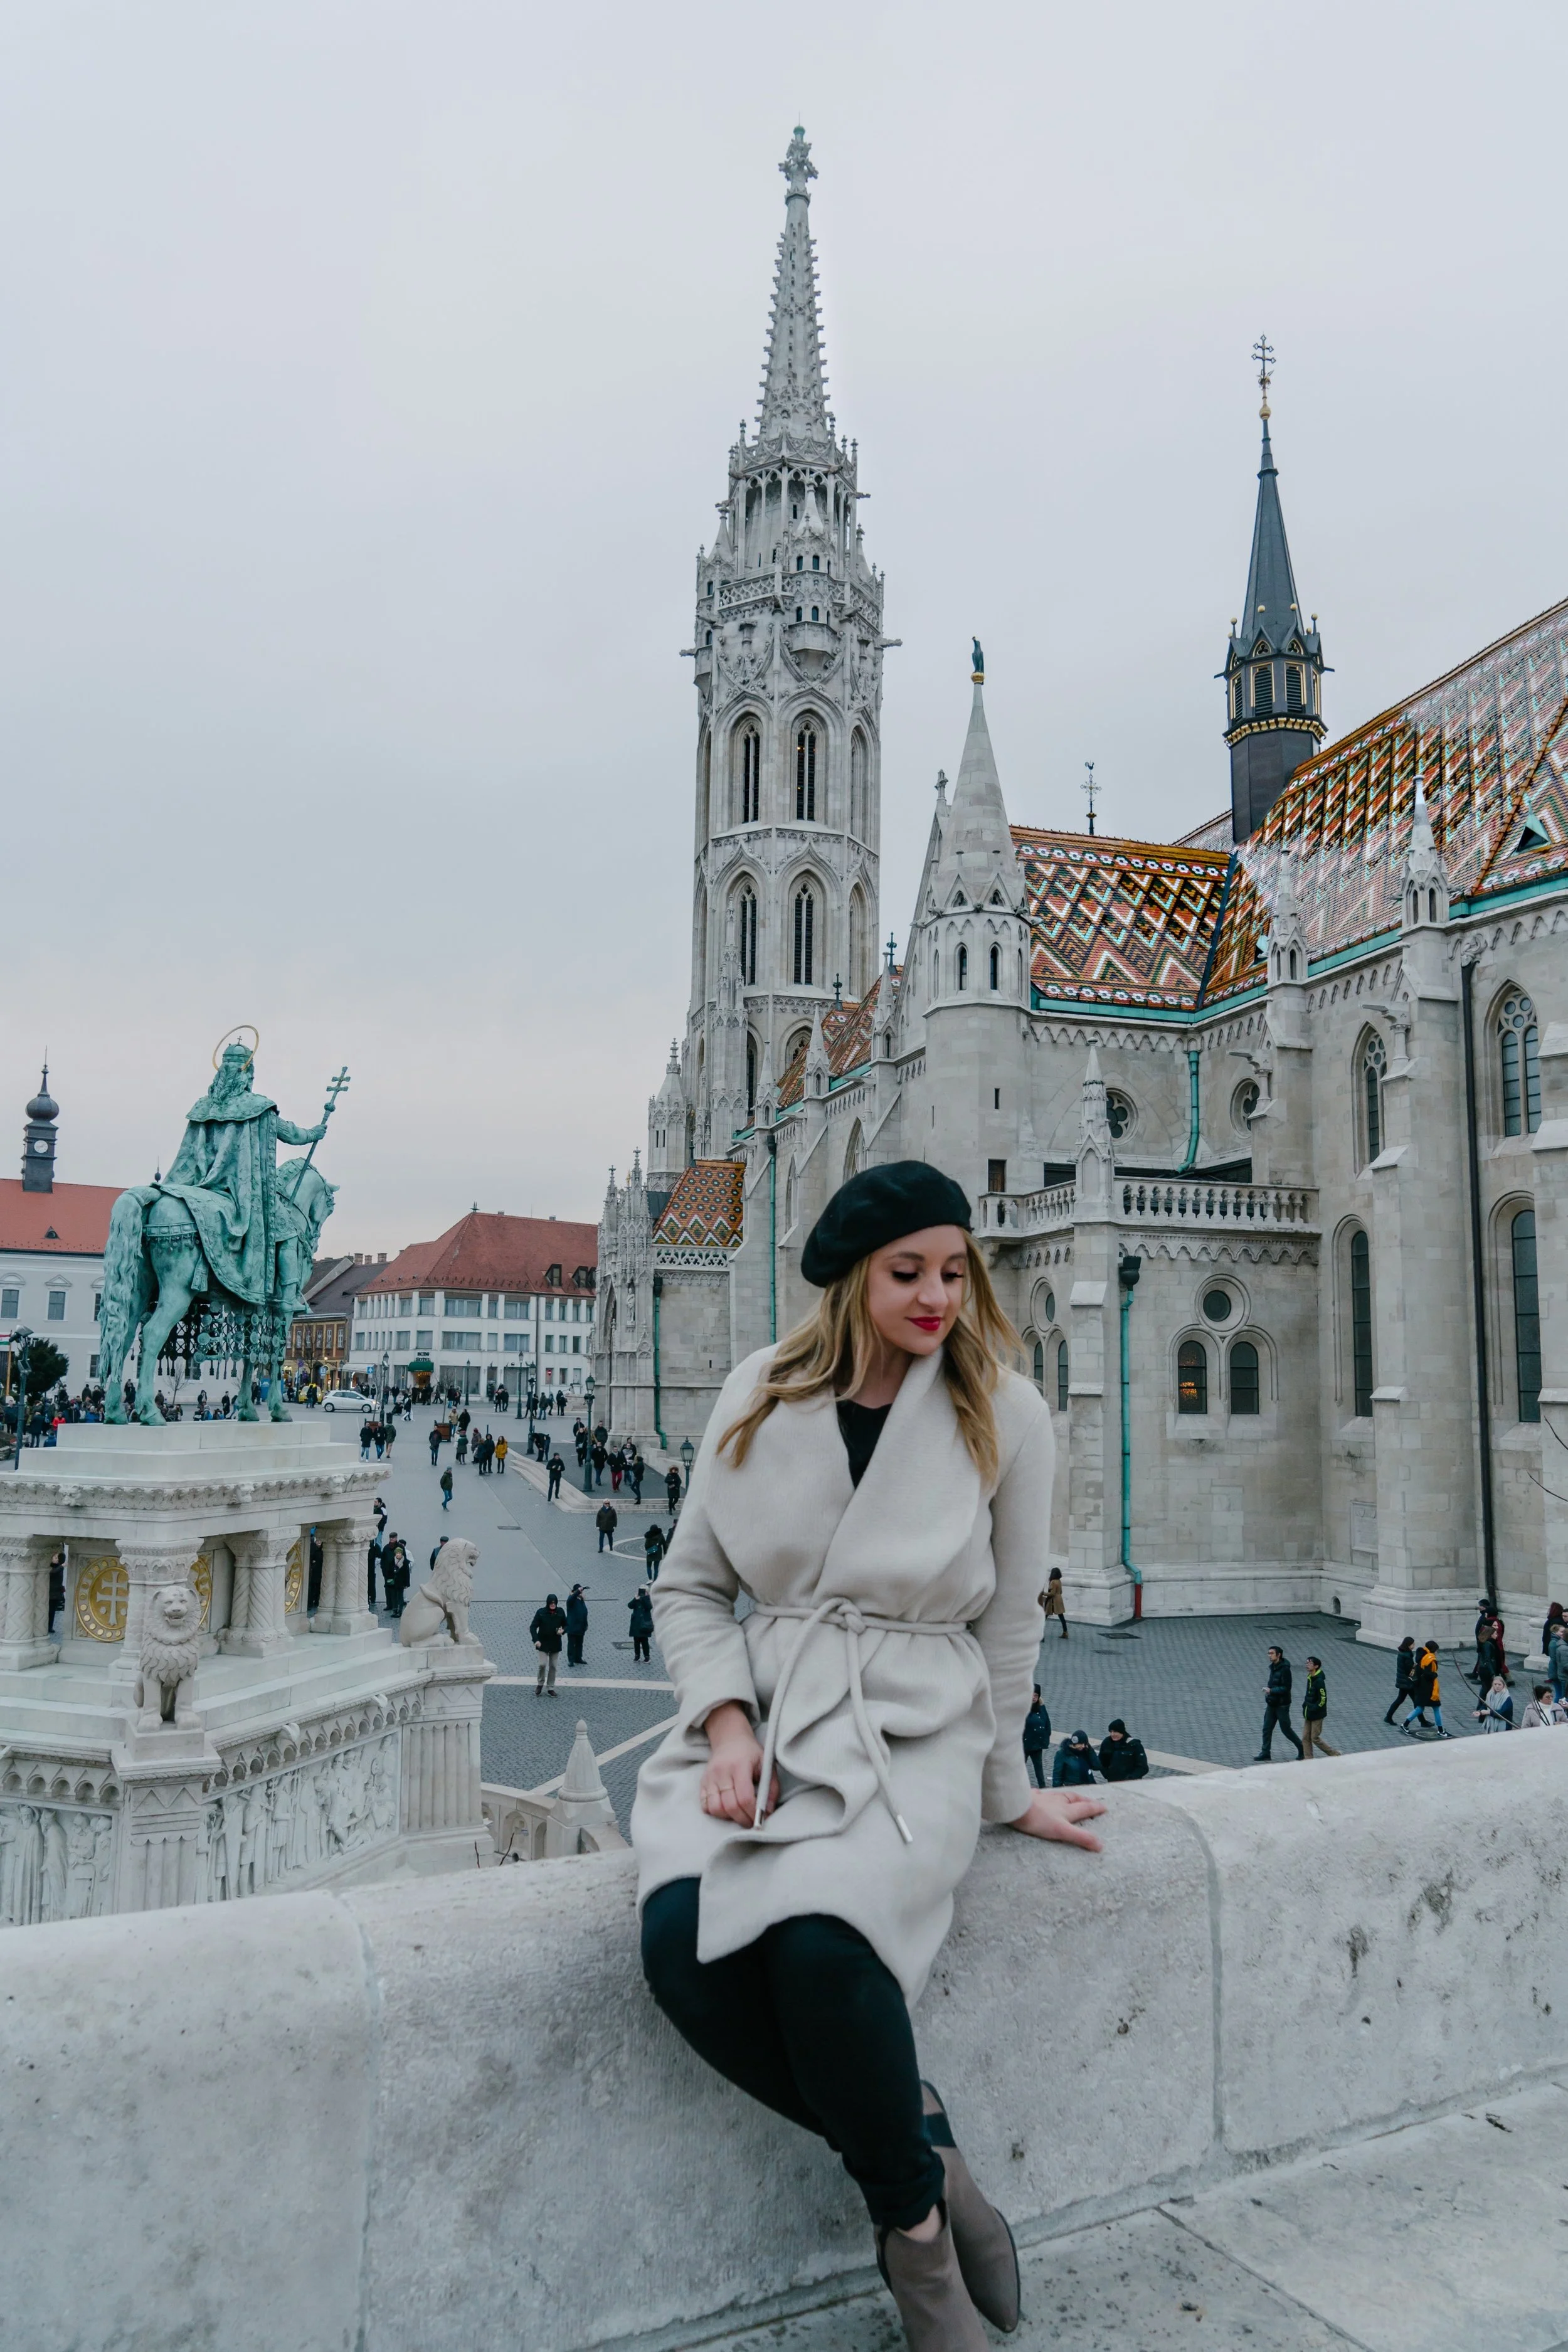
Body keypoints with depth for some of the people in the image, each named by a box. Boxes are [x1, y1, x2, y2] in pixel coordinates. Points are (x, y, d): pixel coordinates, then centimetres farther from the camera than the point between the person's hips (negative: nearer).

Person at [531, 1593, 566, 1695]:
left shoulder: (560, 1612, -3)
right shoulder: (541, 1612, -11)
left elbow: (566, 1625, 10)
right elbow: (533, 1627, -9)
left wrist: (563, 1630, -13)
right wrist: (536, 1640, -22)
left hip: (555, 1644, 2)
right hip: (543, 1643, -2)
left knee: (553, 1666, 7)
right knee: (543, 1664, -10)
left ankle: (551, 1688, 19)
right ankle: (540, 1684, 16)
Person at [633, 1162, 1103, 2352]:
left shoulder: (1006, 1416, -1)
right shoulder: (762, 1397, 3)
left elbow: (1009, 1624, 8)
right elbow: (692, 1586, 10)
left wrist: (1007, 1790, 15)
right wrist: (727, 1722, -6)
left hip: (914, 1731, -2)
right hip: (759, 1725, 3)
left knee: (819, 1940, -32)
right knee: (684, 1943, -27)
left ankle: (911, 2213, -1)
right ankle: (917, 2144, -1)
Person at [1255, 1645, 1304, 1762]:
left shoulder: (1284, 1669, -18)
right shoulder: (1273, 1667, 9)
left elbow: (1286, 1688, -21)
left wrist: (1271, 1691, -26)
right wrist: (1269, 1694, 11)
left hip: (1282, 1705, -8)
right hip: (1272, 1704, 8)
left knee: (1286, 1729, 3)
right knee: (1267, 1729, 4)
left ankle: (1302, 1749, 20)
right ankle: (1265, 1754, 8)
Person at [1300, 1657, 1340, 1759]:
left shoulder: (1319, 1681, -19)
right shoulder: (1310, 1679, 9)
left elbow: (1323, 1699, -20)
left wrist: (1314, 1709, -20)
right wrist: (1305, 1706, 10)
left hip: (1317, 1715, -8)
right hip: (1309, 1715, 8)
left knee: (1315, 1738, -1)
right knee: (1305, 1738, 6)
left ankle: (1335, 1754, 14)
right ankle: (1309, 1761, 11)